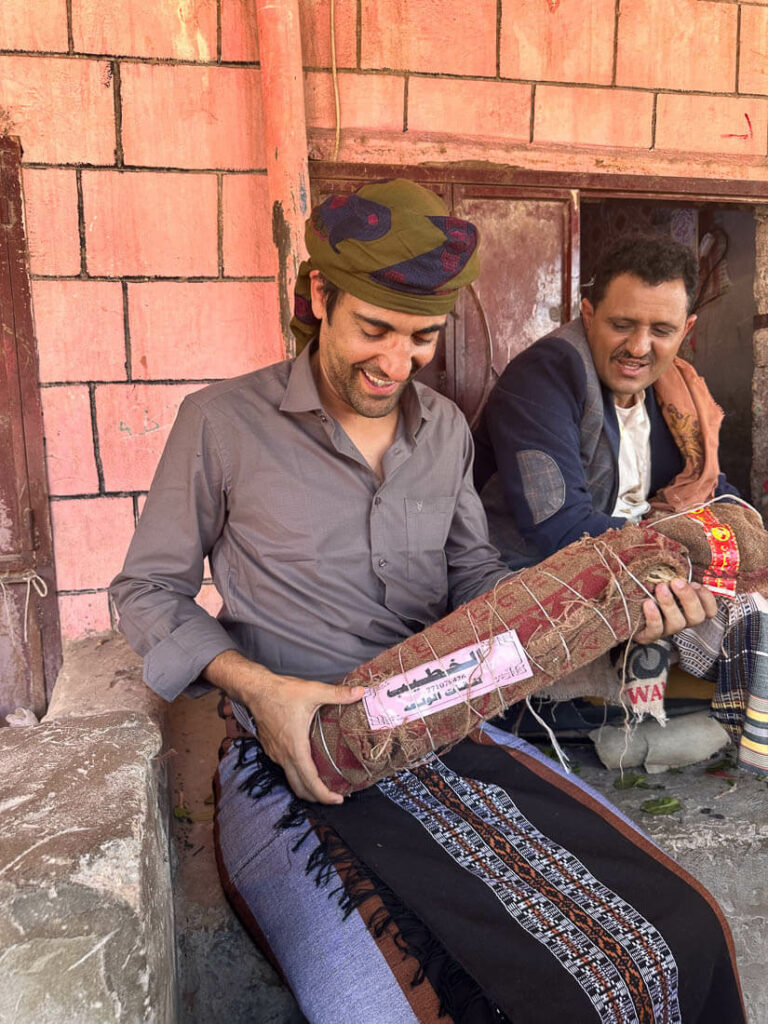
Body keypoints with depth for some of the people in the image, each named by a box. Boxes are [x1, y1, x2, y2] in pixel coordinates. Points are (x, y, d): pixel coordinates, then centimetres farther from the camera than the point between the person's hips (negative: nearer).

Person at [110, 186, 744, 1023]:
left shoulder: (445, 430, 11)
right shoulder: (221, 423, -4)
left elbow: (473, 579, 14)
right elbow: (146, 590, 2)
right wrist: (258, 687, -15)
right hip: (296, 760, -3)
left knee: (679, 932, -7)